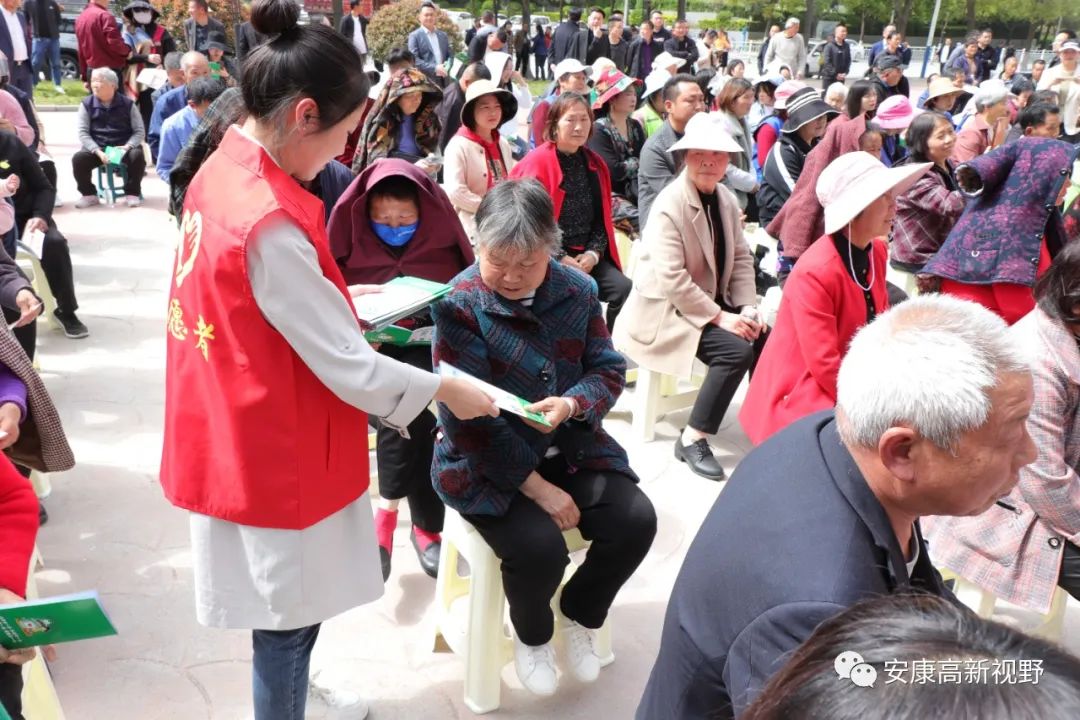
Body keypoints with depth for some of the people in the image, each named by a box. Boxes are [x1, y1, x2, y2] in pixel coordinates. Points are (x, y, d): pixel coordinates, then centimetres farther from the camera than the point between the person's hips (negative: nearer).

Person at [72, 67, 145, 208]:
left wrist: (127, 146, -20)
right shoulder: (86, 104, 4)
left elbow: (139, 131, -1)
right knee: (78, 158, -26)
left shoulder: (127, 103, 1)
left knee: (137, 155, -32)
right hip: (97, 148, 1)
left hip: (123, 147, -1)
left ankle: (132, 193, -12)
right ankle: (89, 195, -4)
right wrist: (98, 151, -19)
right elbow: (83, 133, -2)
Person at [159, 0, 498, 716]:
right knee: (289, 612, 11)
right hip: (276, 450, -9)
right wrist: (444, 389, -11)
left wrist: (337, 303, 9)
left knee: (290, 605, 27)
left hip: (245, 434, 9)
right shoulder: (271, 223, -29)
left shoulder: (223, 171, 0)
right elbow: (349, 368, -24)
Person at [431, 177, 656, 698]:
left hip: (570, 444, 5)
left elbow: (608, 369, 2)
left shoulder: (578, 290, -1)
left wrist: (572, 404, -23)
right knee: (540, 546, -26)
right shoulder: (460, 304, -16)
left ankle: (580, 615, 17)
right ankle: (532, 636, 11)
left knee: (636, 520, -14)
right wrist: (537, 486, -18)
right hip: (487, 461, -4)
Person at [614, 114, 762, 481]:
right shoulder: (669, 204, -19)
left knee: (765, 338, -9)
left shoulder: (727, 199, 5)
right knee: (737, 350, -23)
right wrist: (720, 317, -24)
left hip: (712, 302, 7)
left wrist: (748, 308, -8)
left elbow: (741, 258, 7)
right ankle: (692, 440, -12)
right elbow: (672, 280, -25)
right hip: (668, 310, -7)